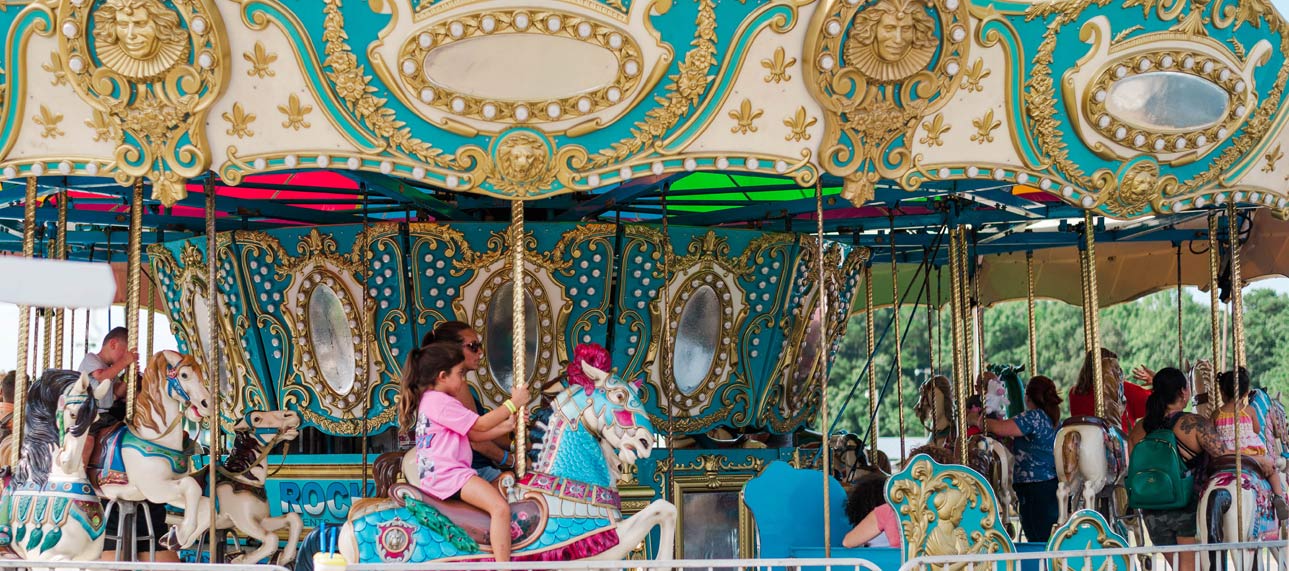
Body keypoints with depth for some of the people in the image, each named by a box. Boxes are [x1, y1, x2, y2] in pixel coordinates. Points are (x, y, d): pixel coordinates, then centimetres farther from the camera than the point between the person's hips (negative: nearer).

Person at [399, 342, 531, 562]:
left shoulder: (430, 400, 22)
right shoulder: (440, 401, -12)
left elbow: (474, 434, 18)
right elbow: (480, 424, -11)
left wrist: (507, 426, 10)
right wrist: (513, 403, -4)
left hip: (437, 475, 11)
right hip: (448, 475, -11)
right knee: (501, 508, -24)